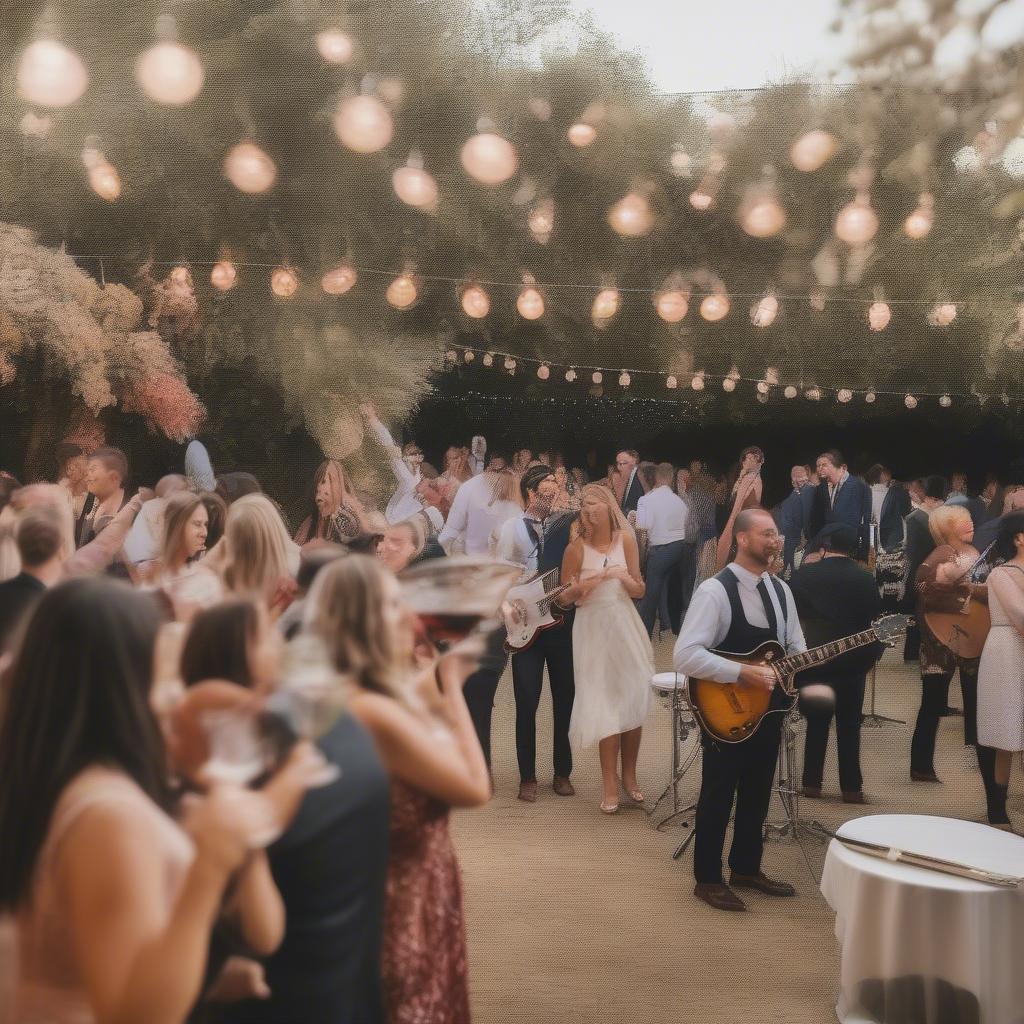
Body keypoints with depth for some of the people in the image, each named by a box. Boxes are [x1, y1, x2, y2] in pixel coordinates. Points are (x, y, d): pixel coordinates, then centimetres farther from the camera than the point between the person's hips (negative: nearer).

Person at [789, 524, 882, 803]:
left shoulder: (803, 574, -5)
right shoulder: (865, 579, -5)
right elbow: (876, 621, -3)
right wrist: (872, 655, 10)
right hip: (851, 660, 0)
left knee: (816, 721, 12)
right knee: (849, 724, 9)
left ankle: (812, 783, 13)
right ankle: (851, 787, 9)